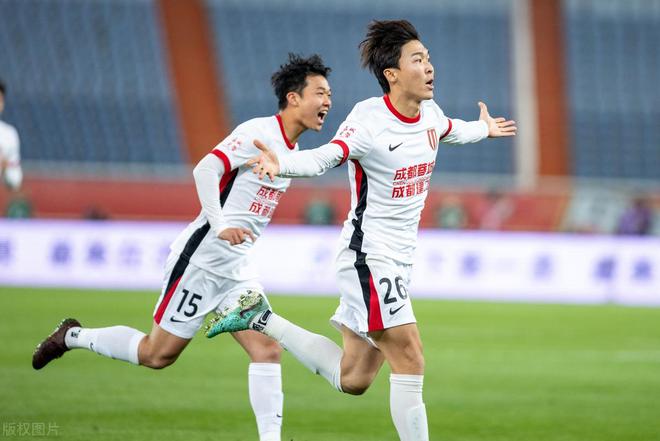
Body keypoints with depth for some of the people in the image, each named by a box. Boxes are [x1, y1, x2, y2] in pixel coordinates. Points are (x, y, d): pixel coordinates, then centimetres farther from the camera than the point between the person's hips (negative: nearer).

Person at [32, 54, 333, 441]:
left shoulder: (292, 150, 12)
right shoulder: (259, 132, -15)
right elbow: (205, 170, -25)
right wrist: (220, 227, -35)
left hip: (238, 270, 8)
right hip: (202, 259, -8)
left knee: (267, 350, -6)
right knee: (158, 353, 1)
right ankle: (73, 336, 20)